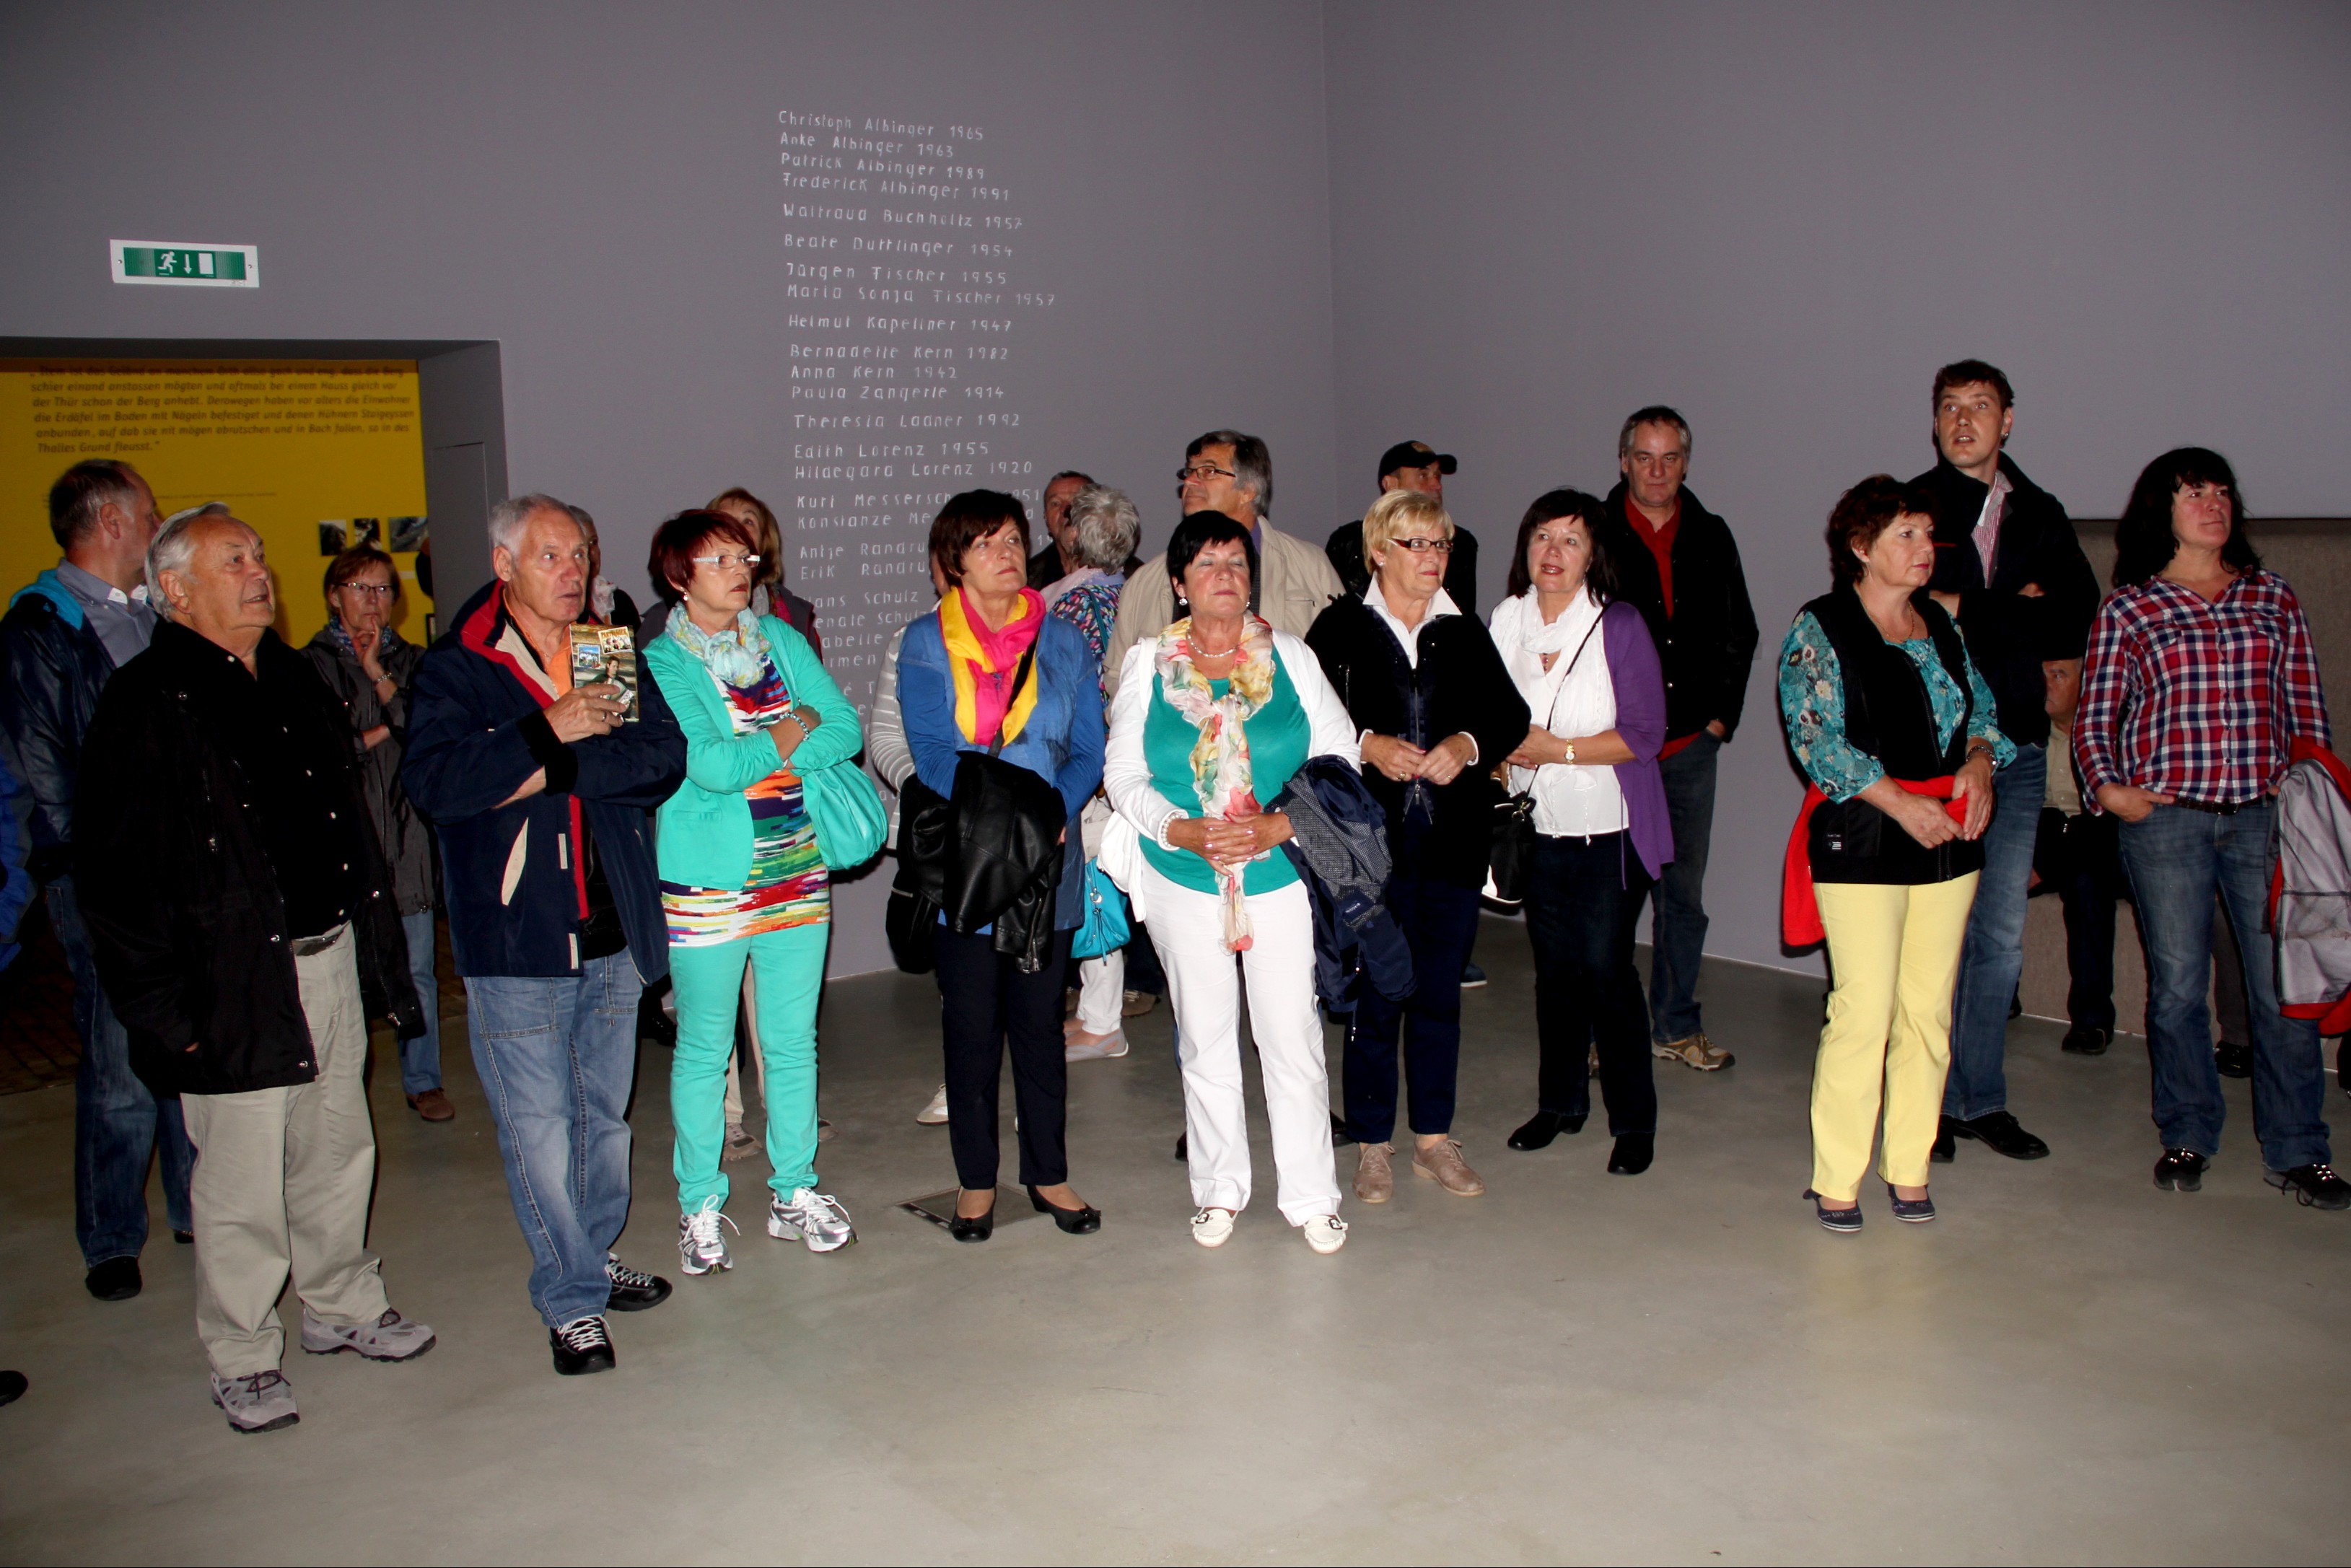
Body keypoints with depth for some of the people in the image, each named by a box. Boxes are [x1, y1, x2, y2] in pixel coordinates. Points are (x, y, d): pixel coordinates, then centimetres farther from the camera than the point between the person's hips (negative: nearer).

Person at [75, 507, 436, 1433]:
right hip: (236, 983, -6)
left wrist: (374, 941, 14)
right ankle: (242, 1360, 19)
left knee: (338, 1150, 17)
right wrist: (164, 1006, -15)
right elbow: (112, 872, -12)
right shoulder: (146, 705, -10)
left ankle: (343, 1306, 35)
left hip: (330, 957, 7)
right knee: (242, 1183, 2)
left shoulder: (296, 682, 12)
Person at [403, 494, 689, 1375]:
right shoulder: (457, 668, -1)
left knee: (605, 1112, 15)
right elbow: (431, 781, -17)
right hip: (515, 934, -4)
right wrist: (549, 729, -19)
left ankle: (595, 1258, 32)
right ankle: (571, 1300, 10)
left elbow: (664, 757, -5)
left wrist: (552, 772, -14)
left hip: (613, 928, 4)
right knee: (538, 1125, -2)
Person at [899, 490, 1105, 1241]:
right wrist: (998, 812, -23)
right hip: (962, 862, -2)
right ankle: (976, 1179, 19)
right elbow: (932, 752, -9)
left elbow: (1088, 750, 3)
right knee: (970, 1023, 6)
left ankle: (1049, 1173, 21)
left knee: (1041, 1020, 9)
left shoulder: (1062, 642, 8)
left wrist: (1053, 811, -15)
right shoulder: (926, 644, 1)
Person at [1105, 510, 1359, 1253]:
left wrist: (1279, 825, -15)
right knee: (1205, 1040, 10)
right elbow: (1123, 774, 1)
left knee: (1293, 1037, 0)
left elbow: (1340, 761, -1)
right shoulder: (1146, 664, 3)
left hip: (1281, 877, -1)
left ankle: (1311, 1196, 14)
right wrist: (1180, 830, -16)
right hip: (1182, 881, 1)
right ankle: (1219, 1191, 24)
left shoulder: (1291, 657, 2)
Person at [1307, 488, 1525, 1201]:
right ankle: (1372, 1144, 16)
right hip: (1372, 841, -3)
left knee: (1440, 993, 11)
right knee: (1374, 994, 3)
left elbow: (1511, 714, 7)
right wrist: (1367, 743, -18)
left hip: (1454, 841, 3)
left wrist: (1470, 743, -12)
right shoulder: (1341, 627, 1)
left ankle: (1435, 1138, 23)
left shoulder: (1466, 632, 11)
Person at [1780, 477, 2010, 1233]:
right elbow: (1817, 738, -12)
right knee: (1864, 1011, -8)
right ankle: (1836, 1179, 3)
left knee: (1928, 1009, 7)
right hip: (1861, 842, -6)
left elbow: (1982, 707, 19)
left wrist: (1979, 761, -2)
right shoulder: (1820, 630, -5)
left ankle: (1909, 1169, 19)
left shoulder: (1940, 624, 15)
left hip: (1948, 838, 6)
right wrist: (1900, 802, -18)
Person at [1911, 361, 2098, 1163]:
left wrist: (1966, 608, -7)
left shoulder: (2040, 516, 15)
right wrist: (2018, 616, -7)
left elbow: (2078, 620, 2)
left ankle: (1980, 1097, 18)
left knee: (2001, 935, 8)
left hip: (2016, 745, 4)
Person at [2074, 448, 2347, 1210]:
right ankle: (2187, 1137, 21)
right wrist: (2107, 786, -8)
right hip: (2165, 819, -2)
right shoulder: (2127, 608, 6)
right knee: (2177, 985, 5)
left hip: (2265, 814, 2)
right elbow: (2095, 716, 7)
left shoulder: (2272, 597, 13)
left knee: (2287, 986, 0)